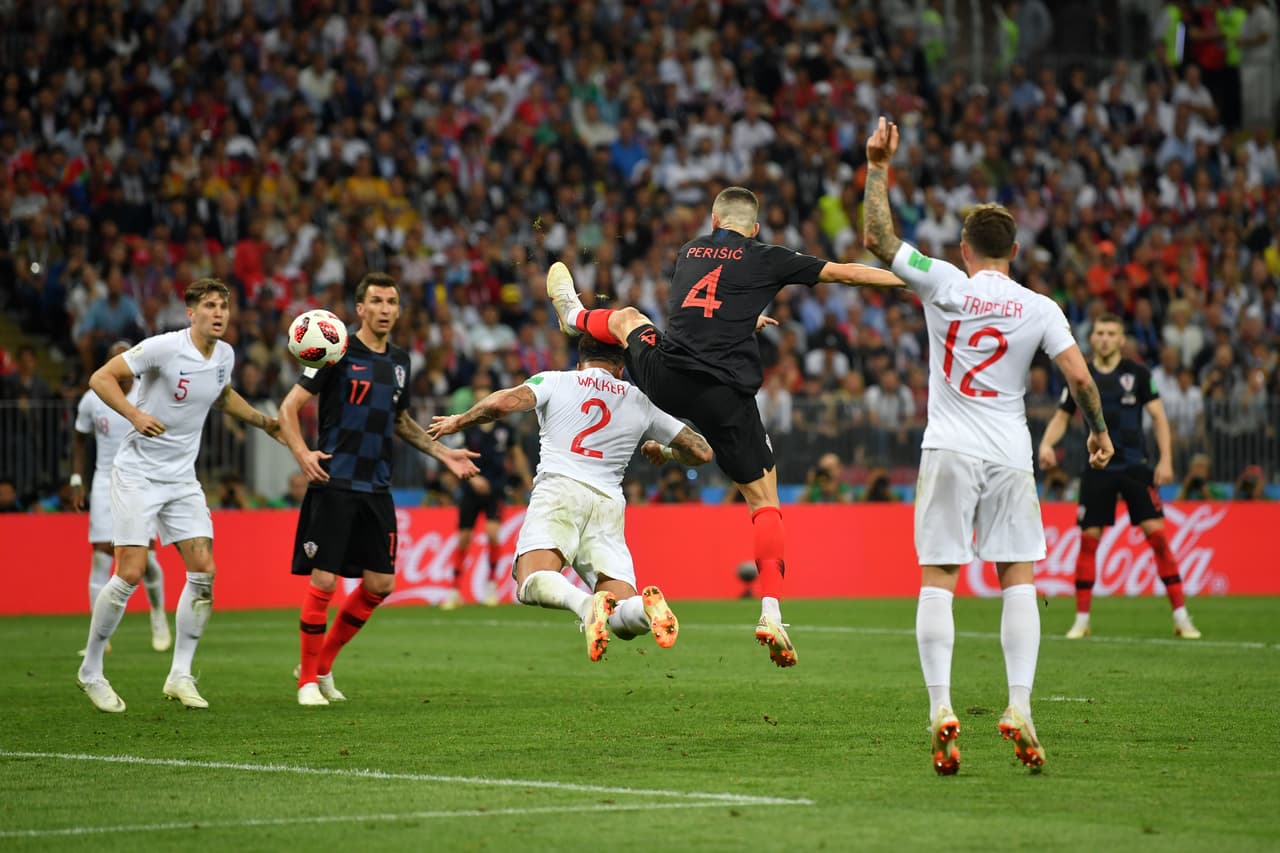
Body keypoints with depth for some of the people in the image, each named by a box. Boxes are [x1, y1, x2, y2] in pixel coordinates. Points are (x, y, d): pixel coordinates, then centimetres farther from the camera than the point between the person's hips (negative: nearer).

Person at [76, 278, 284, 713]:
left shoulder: (225, 355, 4)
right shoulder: (163, 348, -17)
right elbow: (101, 377, -14)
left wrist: (263, 421, 23)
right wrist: (134, 414, -27)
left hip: (182, 478, 6)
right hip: (137, 474, -6)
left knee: (203, 571, -4)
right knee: (130, 573, -11)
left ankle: (180, 675, 5)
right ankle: (90, 670, 4)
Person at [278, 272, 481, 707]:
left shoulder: (399, 361, 13)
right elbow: (289, 406, -6)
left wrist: (444, 453, 18)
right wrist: (302, 453, -21)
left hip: (376, 489, 6)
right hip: (333, 485, -6)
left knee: (380, 584, 5)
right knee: (323, 581, -8)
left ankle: (322, 664, 22)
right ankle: (308, 680, 6)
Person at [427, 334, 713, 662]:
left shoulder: (555, 380, 15)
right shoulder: (640, 401, 23)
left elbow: (502, 403, -3)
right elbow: (701, 451, 26)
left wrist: (459, 420, 15)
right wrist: (663, 452, 46)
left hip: (559, 488, -3)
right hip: (609, 503, 3)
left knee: (532, 584, -20)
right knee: (624, 622, -2)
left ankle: (585, 603, -52)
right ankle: (646, 605, -38)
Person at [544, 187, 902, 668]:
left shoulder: (689, 252, 18)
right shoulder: (766, 261, 4)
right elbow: (844, 272, 4)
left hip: (666, 378, 4)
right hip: (727, 394, -4)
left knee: (627, 318, 36)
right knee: (764, 499, 5)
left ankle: (576, 316, 72)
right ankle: (770, 612, -10)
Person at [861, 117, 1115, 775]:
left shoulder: (945, 286, -3)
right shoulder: (1039, 309, 0)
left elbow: (879, 239, 2)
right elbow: (1079, 376, -5)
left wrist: (878, 165, 9)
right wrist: (1099, 431, 11)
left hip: (948, 451, -1)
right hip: (1009, 456, 1)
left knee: (937, 580, 1)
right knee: (1018, 579, 6)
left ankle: (940, 709, -11)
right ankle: (1019, 708, -6)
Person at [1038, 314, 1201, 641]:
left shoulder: (1137, 374, -1)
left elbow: (1158, 415, 1)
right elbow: (1061, 417, 11)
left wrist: (1166, 459, -9)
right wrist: (1046, 443, -8)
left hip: (1135, 466, -1)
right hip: (1097, 469, 1)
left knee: (1157, 535, -8)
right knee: (1088, 540, -2)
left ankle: (1181, 617, -3)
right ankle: (1081, 620, 8)